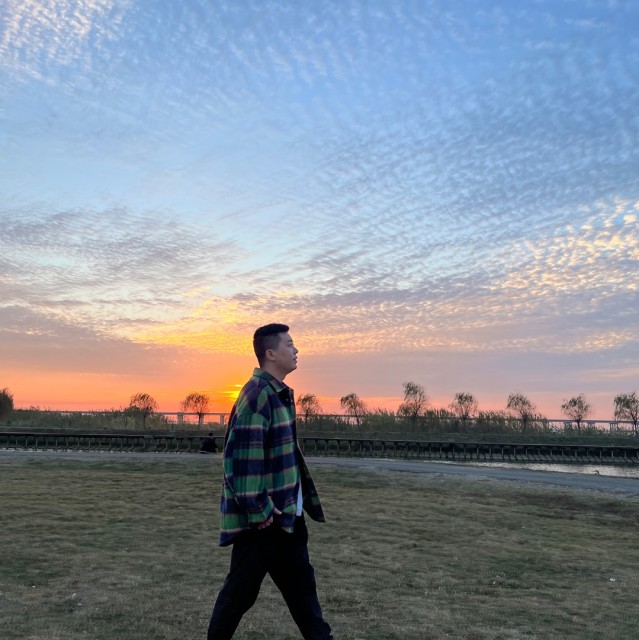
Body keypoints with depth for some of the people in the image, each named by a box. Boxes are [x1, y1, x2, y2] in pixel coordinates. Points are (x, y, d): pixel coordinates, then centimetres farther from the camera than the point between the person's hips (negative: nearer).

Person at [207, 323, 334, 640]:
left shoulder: (279, 393, 10)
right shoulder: (257, 394, -19)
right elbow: (241, 454, -25)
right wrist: (258, 511, -22)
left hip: (287, 514, 9)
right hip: (263, 517, -9)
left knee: (301, 587, 17)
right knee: (240, 590, 8)